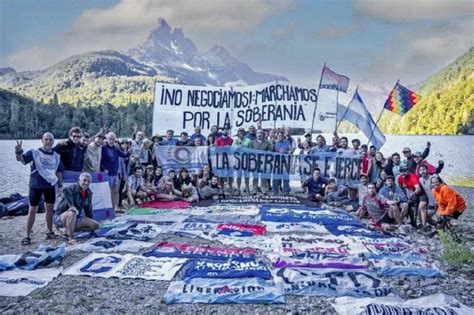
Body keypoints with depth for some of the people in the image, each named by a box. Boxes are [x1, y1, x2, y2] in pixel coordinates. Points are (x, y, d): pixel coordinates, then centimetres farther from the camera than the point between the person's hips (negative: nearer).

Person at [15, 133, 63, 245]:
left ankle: (50, 232, 28)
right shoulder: (34, 152, -6)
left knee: (50, 209, 13)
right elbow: (20, 159, -18)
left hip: (50, 186, 4)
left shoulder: (56, 156, 5)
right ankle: (27, 236, 12)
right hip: (35, 186, -3)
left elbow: (59, 172, 13)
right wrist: (18, 151, -40)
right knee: (32, 210, 2)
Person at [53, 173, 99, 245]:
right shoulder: (73, 188, -19)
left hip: (75, 219, 7)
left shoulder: (88, 194, 3)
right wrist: (71, 205, -46)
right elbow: (66, 190, -45)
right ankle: (70, 238, -29)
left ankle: (70, 230, 4)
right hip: (60, 218, -7)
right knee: (72, 213, -41)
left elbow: (88, 210, 13)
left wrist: (90, 222, 16)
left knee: (95, 225, -3)